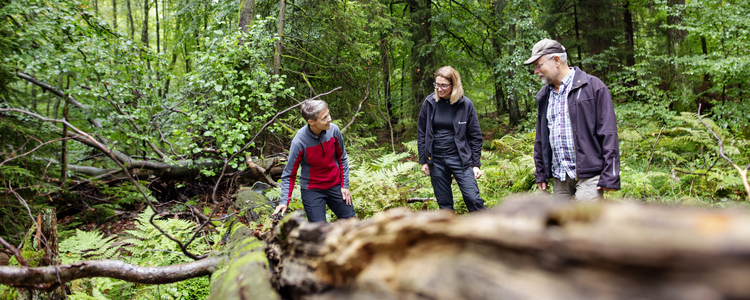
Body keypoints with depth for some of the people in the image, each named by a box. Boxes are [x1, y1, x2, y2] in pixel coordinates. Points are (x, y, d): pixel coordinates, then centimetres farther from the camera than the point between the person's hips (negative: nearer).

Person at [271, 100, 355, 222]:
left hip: (335, 185, 4)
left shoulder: (334, 130, -13)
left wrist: (345, 185, 1)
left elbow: (342, 159, 3)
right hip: (312, 189, -4)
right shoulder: (299, 142, -23)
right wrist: (284, 201, -22)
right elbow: (289, 175, -13)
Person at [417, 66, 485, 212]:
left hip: (460, 159, -2)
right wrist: (423, 161, 5)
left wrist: (476, 164, -2)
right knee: (444, 204, 8)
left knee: (473, 199, -9)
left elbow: (475, 136, 1)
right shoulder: (429, 102, 1)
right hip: (436, 160, 2)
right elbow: (421, 133, 8)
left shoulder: (465, 104, -4)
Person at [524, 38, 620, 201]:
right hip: (559, 178, 6)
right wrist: (541, 173, 19)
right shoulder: (544, 96, 15)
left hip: (588, 176, -6)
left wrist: (610, 176, -12)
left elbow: (608, 134, -8)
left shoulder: (593, 86, -4)